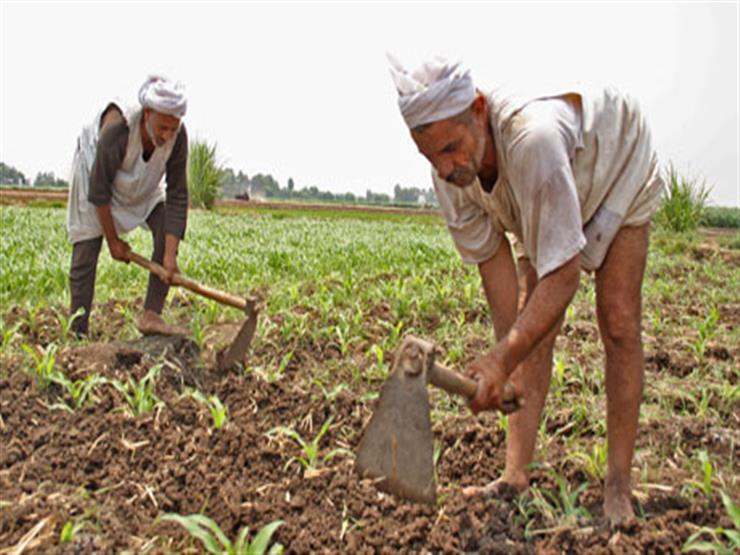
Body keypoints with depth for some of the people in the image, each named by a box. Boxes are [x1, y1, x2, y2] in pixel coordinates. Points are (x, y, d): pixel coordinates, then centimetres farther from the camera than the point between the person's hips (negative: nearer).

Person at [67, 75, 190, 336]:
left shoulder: (177, 136, -29)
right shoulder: (116, 132, -40)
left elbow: (177, 195, -24)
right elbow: (99, 192, -28)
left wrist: (170, 253, -28)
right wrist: (113, 240, -18)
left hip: (144, 186, 4)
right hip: (95, 172, -4)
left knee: (169, 233, -17)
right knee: (85, 253, -8)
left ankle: (151, 315, -12)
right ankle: (78, 333, 3)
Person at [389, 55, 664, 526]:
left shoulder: (532, 138, -48)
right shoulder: (450, 172, -28)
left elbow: (563, 274, -46)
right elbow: (492, 259, -18)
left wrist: (503, 361, -48)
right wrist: (506, 352, -22)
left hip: (619, 172, -5)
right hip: (543, 204, 5)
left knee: (618, 322, -12)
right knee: (532, 326, -6)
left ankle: (619, 484, -1)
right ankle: (517, 474, -3)